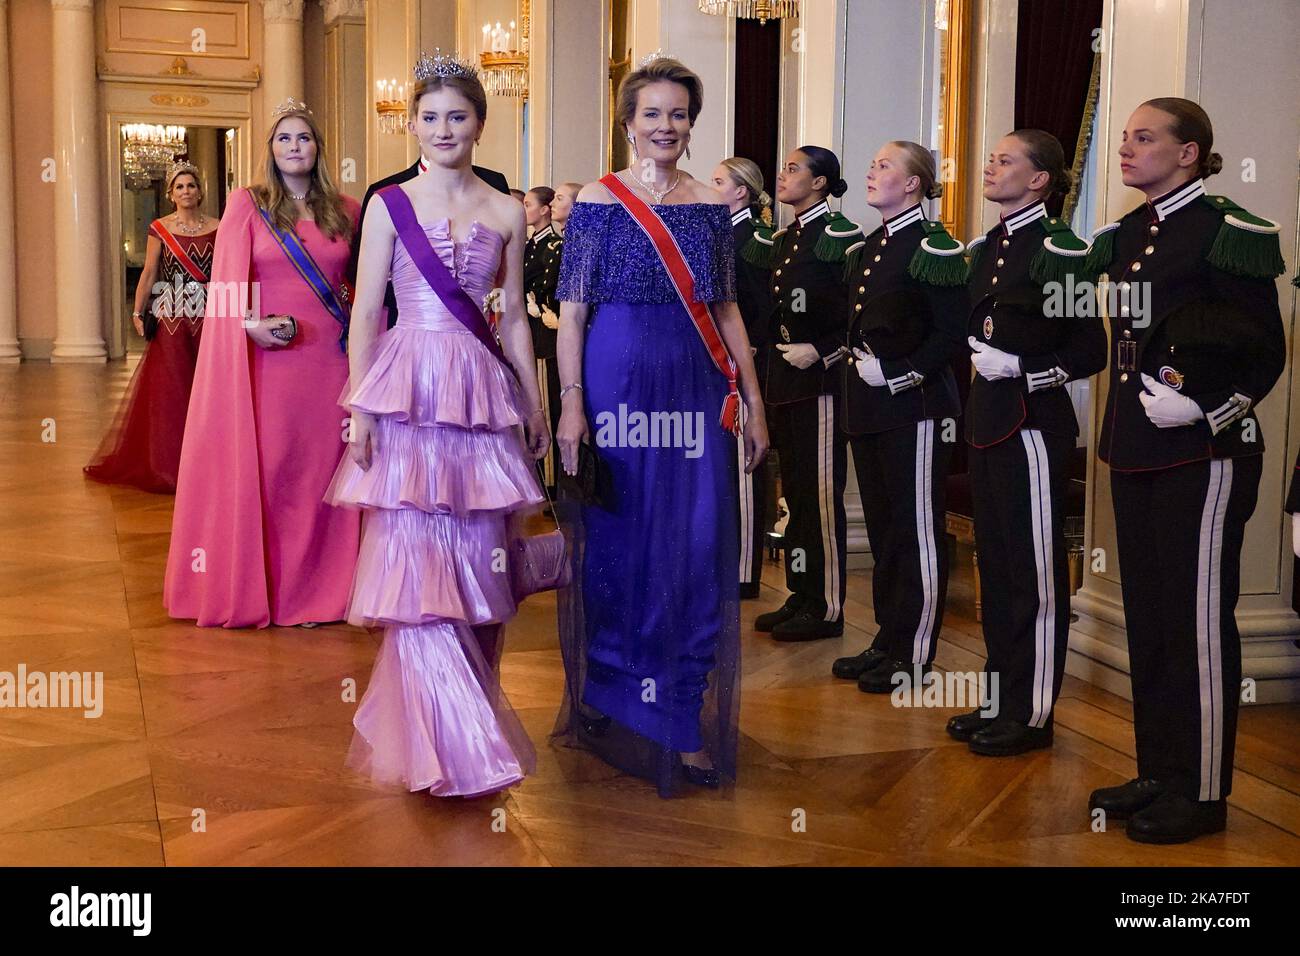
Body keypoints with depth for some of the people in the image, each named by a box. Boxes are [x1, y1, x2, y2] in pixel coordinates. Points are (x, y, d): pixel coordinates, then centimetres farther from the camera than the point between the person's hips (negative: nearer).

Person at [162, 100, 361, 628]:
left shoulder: (346, 212, 10)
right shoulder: (247, 204, 3)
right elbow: (228, 282, -4)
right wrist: (254, 324, -21)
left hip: (328, 358, 2)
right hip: (267, 358, -2)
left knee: (322, 467, 5)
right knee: (263, 469, 1)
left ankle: (315, 585, 15)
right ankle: (258, 586, 12)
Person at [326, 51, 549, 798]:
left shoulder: (505, 213, 9)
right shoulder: (390, 204, 3)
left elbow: (514, 317, 13)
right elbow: (366, 314, 1)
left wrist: (535, 403, 11)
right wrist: (360, 408, -5)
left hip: (482, 394, 3)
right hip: (408, 390, -2)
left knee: (477, 559, 5)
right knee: (416, 559, -7)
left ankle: (469, 708, 22)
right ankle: (459, 746, -4)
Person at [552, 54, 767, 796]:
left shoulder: (712, 206, 10)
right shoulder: (599, 200, 0)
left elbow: (726, 310, 12)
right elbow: (572, 310, -4)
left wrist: (754, 401, 8)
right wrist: (571, 406, -12)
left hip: (695, 394, 3)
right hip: (616, 384, -3)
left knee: (697, 554, 3)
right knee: (617, 547, 5)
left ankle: (684, 723, 13)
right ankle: (609, 703, 24)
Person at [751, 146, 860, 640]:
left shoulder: (840, 236, -10)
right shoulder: (782, 240, 15)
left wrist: (820, 352, -19)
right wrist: (773, 354, 9)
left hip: (821, 381, -9)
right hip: (783, 383, 9)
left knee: (820, 493, -3)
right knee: (795, 489, 13)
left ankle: (826, 608, 5)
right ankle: (801, 595, 22)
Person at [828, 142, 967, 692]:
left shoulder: (934, 247, -11)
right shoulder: (866, 249, 15)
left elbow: (952, 334, -15)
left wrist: (900, 374, -19)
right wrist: (859, 363, 7)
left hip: (916, 405, -9)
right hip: (869, 407, 9)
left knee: (918, 533, -1)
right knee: (882, 528, 14)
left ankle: (914, 657, 7)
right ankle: (888, 641, 24)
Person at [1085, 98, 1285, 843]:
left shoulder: (1230, 233, -10)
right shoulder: (1125, 236, 12)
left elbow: (1267, 352, -10)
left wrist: (1207, 412, -21)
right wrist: (1128, 415, 9)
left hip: (1204, 453, -8)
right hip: (1135, 448, 8)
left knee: (1198, 617, -1)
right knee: (1147, 613, 13)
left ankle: (1203, 791, 10)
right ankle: (1160, 773, 24)